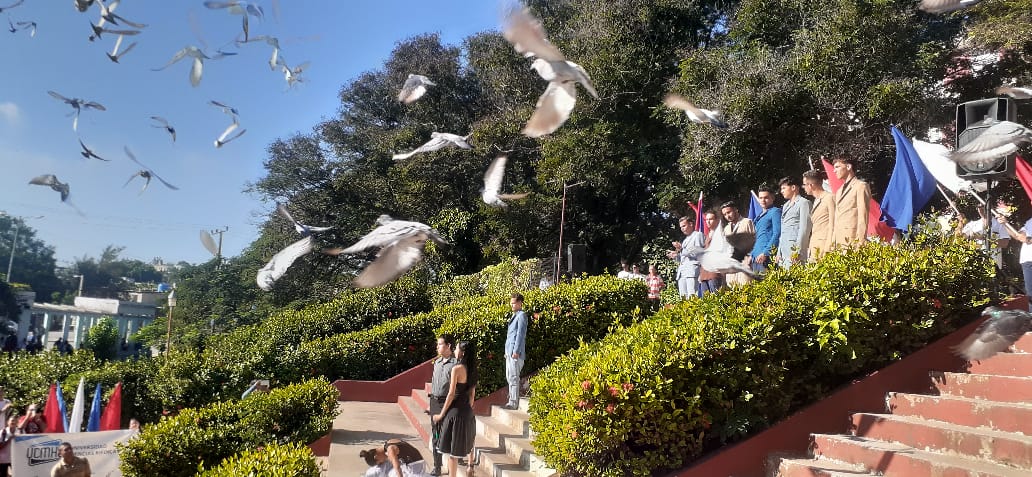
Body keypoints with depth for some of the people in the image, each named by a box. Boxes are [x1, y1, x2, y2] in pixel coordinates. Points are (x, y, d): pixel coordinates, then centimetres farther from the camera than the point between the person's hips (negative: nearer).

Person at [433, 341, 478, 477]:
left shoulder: (457, 369, -15)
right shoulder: (471, 370, 6)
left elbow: (451, 394, -16)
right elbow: (472, 393, 11)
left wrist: (441, 414, -9)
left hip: (456, 411, -8)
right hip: (468, 412, 8)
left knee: (452, 450, 0)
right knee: (467, 442, 25)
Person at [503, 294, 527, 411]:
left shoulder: (521, 315, -10)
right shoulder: (513, 316, 19)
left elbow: (520, 334, -16)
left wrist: (516, 351, -20)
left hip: (515, 353, -10)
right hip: (509, 352, 10)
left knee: (513, 377, -8)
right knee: (509, 377, 13)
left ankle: (513, 403, -6)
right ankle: (512, 400, 19)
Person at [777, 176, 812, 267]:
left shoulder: (803, 203, -2)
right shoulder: (785, 205, 24)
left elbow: (804, 229, -10)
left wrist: (797, 251, -16)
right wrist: (779, 252, 16)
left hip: (794, 248, -8)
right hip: (783, 250, 8)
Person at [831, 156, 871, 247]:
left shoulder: (861, 186, -2)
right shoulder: (839, 190, 24)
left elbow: (863, 216, -9)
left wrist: (860, 242, -15)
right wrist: (833, 241, 13)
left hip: (852, 240, -7)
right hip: (838, 241, 7)